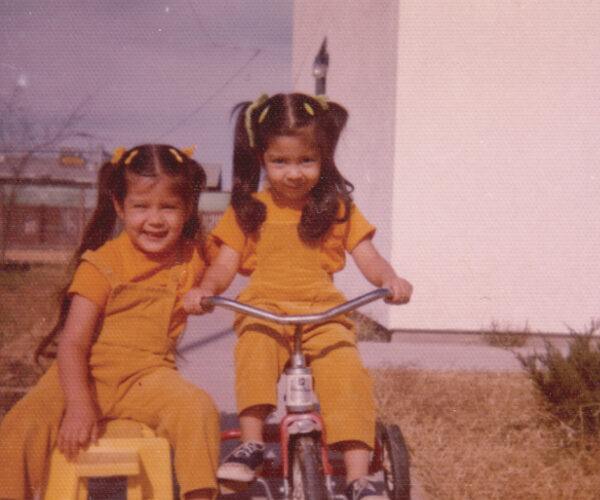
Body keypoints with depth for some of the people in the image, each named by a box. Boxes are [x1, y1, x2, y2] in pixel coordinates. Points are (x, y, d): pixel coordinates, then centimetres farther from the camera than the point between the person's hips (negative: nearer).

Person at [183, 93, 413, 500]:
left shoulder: (338, 209, 12)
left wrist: (390, 279, -17)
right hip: (264, 308, 0)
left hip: (324, 312, 0)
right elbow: (225, 264, 8)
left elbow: (368, 257, 5)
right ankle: (251, 444, -27)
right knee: (255, 349, -34)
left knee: (346, 372, -26)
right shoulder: (248, 210, 12)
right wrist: (205, 289, -14)